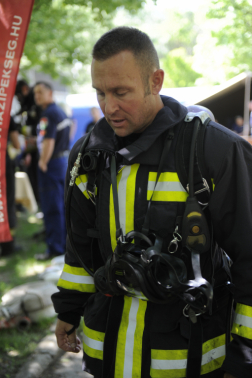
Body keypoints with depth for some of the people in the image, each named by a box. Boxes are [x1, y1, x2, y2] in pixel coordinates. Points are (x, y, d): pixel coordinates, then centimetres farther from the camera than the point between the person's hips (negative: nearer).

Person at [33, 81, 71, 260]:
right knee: (63, 204, 16)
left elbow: (48, 142, -23)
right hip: (64, 159, 10)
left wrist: (43, 162, -17)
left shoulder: (49, 114, -17)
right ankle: (66, 242, 25)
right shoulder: (60, 111, 14)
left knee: (52, 207, -5)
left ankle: (55, 247, -1)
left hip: (53, 162, -10)